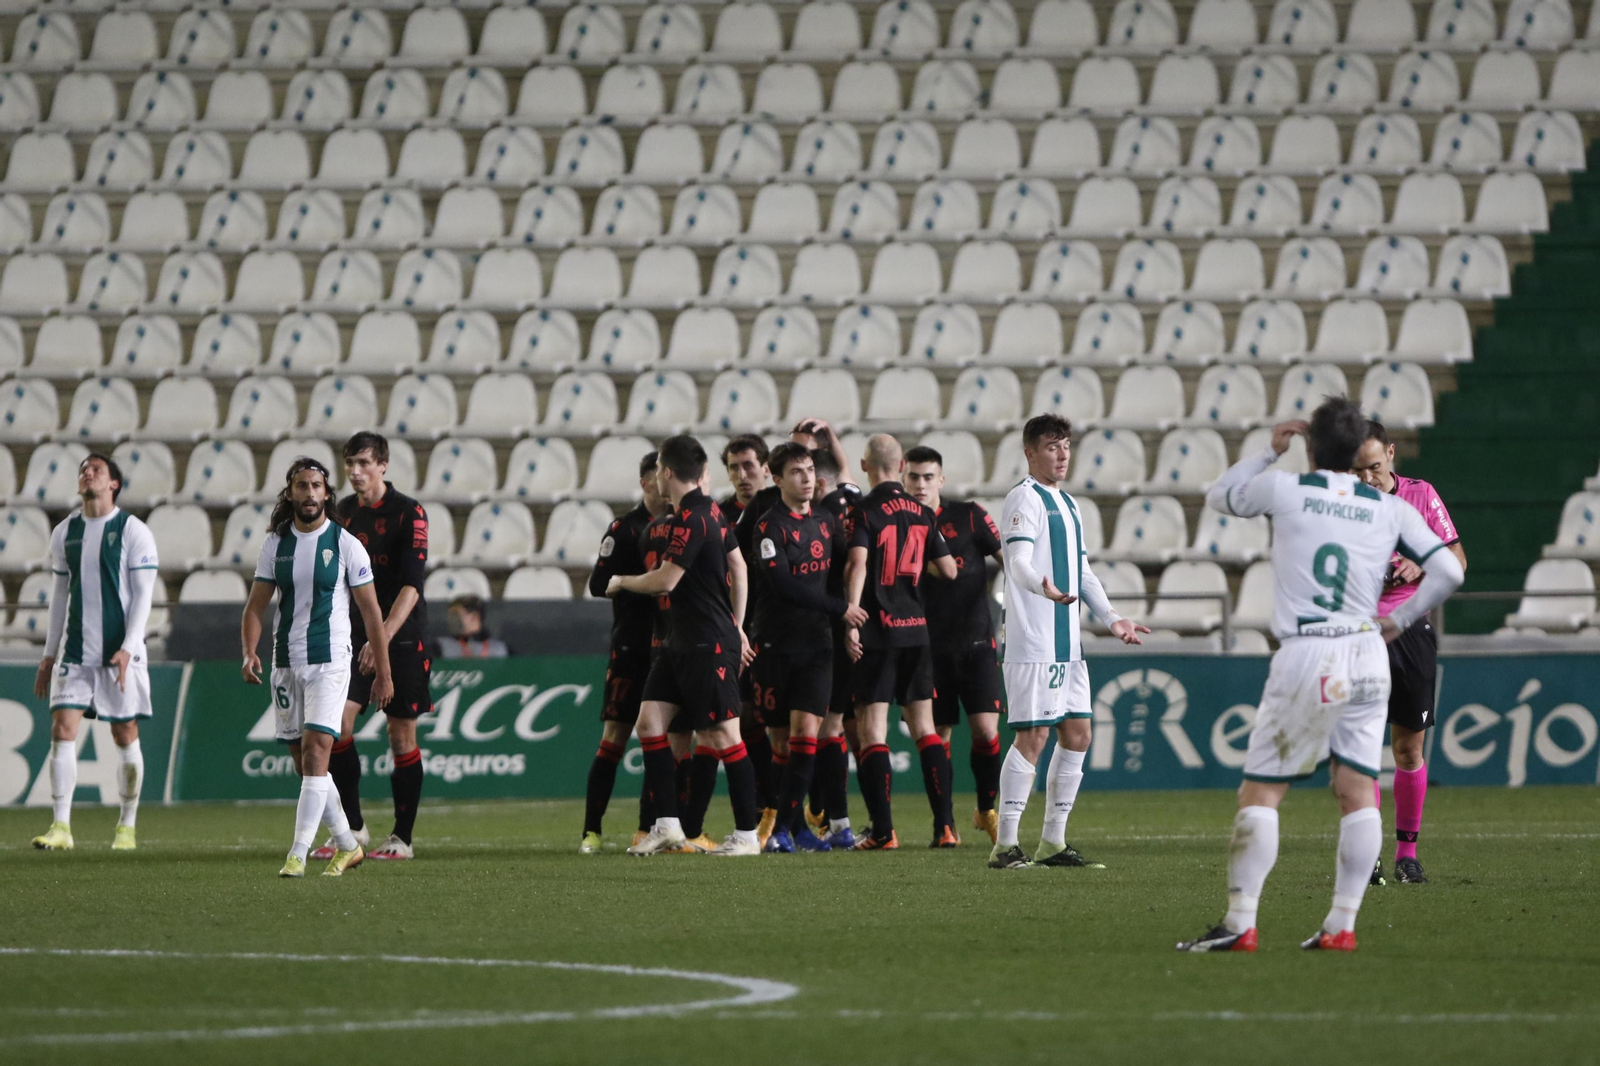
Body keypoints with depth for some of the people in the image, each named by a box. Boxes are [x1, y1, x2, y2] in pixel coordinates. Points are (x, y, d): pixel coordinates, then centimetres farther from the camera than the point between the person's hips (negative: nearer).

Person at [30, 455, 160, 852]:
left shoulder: (133, 531, -4)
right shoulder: (65, 533, 11)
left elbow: (143, 595, -7)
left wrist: (127, 648, -17)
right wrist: (49, 654, 15)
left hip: (120, 653, -4)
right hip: (75, 652, 4)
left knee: (125, 736, 3)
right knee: (62, 730, -8)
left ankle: (127, 827, 13)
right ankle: (60, 827, -8)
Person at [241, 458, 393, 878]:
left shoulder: (346, 544, -4)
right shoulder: (274, 543, 6)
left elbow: (371, 611, 0)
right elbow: (256, 606, 7)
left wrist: (383, 671, 0)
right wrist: (249, 653, -10)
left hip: (330, 662, -4)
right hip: (286, 664, 5)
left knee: (315, 751, -16)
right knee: (304, 762, 8)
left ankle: (298, 854, -18)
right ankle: (347, 844, 23)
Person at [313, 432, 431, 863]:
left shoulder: (409, 512, -10)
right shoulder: (344, 511, 8)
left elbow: (411, 584, -18)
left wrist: (383, 637, -27)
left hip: (403, 636, -5)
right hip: (357, 634, 5)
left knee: (402, 734, 0)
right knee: (336, 721, -10)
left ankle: (402, 838, 8)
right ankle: (352, 827, 0)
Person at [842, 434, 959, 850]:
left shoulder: (866, 510, -8)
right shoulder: (923, 514, 7)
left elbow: (858, 565, -19)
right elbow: (948, 570, 11)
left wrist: (851, 619, -19)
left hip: (877, 633, -5)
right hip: (916, 629, 5)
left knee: (872, 728, -2)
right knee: (924, 726, 11)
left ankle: (883, 830, -8)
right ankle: (945, 825, 5)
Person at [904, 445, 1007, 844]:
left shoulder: (968, 517, 0)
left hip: (976, 642, -1)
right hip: (929, 647, 1)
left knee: (985, 728, -9)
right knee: (938, 736, 1)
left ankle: (987, 810, 11)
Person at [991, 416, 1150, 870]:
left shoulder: (1068, 504, 20)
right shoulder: (1025, 499, -8)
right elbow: (1019, 562, -22)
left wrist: (1112, 619, 17)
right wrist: (1045, 587, -42)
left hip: (1067, 642, 9)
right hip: (1032, 642, -9)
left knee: (1077, 734, 9)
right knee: (1033, 736, -11)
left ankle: (1053, 842, 15)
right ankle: (1005, 845, -9)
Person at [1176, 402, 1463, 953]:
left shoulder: (1284, 489, -1)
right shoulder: (1390, 510, 6)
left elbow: (1219, 496, 18)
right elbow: (1448, 572, 4)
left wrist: (1269, 451, 26)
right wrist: (1401, 620, 14)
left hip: (1304, 659, -3)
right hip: (1367, 656, 3)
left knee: (1260, 790, -1)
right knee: (1357, 790, 6)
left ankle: (1239, 923, -7)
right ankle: (1342, 924, 3)